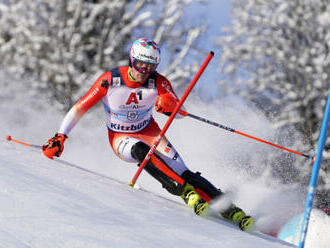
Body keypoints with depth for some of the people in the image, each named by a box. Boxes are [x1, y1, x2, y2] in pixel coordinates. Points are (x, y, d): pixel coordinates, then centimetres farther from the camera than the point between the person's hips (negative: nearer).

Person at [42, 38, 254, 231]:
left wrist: (170, 104, -53)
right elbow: (79, 108, -12)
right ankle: (188, 194, -42)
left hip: (149, 132, 1)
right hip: (120, 138, -1)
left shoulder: (158, 83, -17)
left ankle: (231, 210, -19)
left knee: (182, 172, -18)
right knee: (140, 150, -36)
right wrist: (60, 137, -17)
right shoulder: (110, 80, -20)